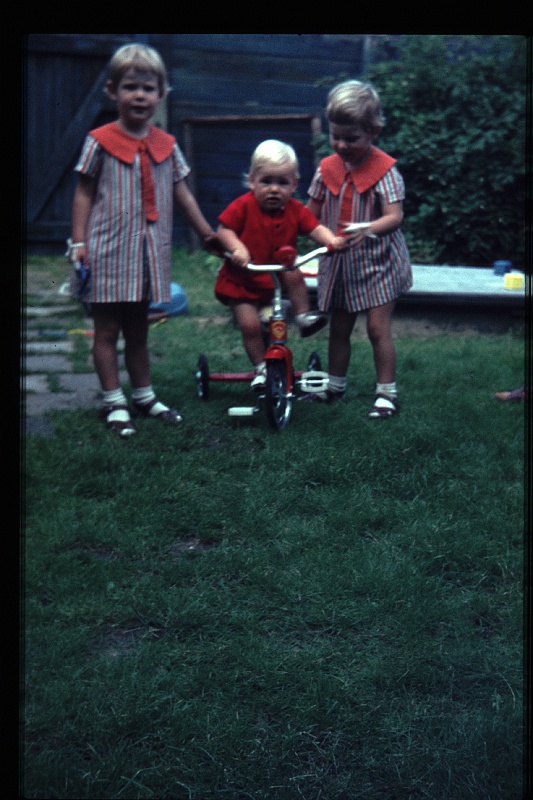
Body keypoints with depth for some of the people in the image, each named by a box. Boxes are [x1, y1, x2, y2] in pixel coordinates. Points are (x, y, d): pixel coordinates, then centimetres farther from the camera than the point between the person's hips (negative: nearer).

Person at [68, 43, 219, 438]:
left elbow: (182, 194, 14)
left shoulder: (166, 145, 7)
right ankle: (114, 403, 11)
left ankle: (144, 396, 25)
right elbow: (84, 194, -3)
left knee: (138, 330, 15)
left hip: (149, 253, 4)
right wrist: (78, 242, -8)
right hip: (108, 251, -4)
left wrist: (208, 233, 17)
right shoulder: (100, 142, -5)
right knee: (107, 331, 3)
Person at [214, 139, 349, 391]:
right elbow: (223, 230, -14)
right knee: (250, 325, -12)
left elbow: (314, 228, -10)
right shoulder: (243, 206, -15)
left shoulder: (295, 210, -4)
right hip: (242, 282, -2)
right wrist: (236, 248, -33)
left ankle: (303, 317, -7)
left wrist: (332, 240, -30)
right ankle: (261, 368, 8)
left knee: (294, 275, -29)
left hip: (277, 274, 3)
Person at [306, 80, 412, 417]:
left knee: (378, 328, -6)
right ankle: (335, 386, 29)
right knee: (339, 328, 14)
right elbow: (312, 212, 9)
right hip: (338, 263, 5)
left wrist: (369, 229, -44)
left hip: (376, 262, -5)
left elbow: (395, 216, -25)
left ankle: (387, 393, 5)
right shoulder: (327, 168, 0)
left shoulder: (385, 169, -15)